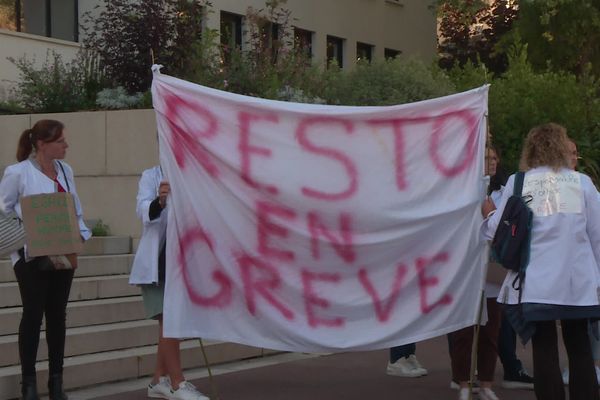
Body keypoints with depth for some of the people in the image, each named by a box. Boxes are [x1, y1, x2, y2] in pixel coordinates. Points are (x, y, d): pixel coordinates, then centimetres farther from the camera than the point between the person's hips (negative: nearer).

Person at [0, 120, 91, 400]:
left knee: (57, 315, 8)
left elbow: (76, 211, 15)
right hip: (32, 256, -5)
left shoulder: (65, 170, 10)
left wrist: (80, 235, -2)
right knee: (33, 314, -1)